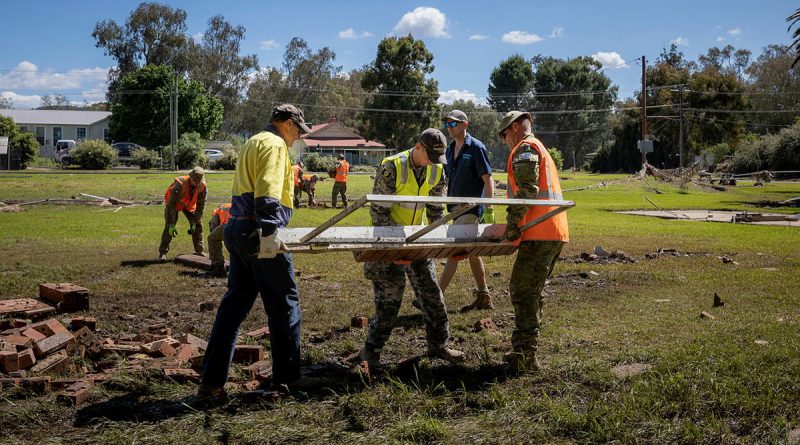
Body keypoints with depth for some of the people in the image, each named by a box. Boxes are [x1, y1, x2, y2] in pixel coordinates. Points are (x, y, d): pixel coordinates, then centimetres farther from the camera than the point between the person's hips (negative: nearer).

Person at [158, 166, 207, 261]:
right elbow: (171, 205, -40)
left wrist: (195, 222, -19)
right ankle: (162, 252, -10)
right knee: (169, 226, -18)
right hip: (173, 202, -4)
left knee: (197, 225, -2)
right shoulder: (180, 185, -41)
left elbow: (201, 206, -15)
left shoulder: (203, 187, -27)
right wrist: (171, 225, -42)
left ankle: (199, 250, 11)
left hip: (189, 204, 5)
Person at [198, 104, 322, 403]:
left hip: (238, 229, 10)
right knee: (284, 304, 2)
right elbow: (268, 192, -22)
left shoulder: (254, 143, 24)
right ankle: (287, 375, 13)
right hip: (258, 233, -10)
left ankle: (212, 381, 8)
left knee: (234, 304, 9)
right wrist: (269, 232, -29)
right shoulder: (275, 145, -8)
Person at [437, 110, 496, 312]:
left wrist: (489, 210, -18)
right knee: (471, 253, 13)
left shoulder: (476, 148, -10)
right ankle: (484, 297, 22)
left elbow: (488, 180, -13)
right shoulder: (450, 149, 12)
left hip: (471, 209, -8)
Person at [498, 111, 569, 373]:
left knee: (523, 293, -10)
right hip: (556, 232, 10)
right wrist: (516, 223, 25)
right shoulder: (540, 149, 29)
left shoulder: (525, 148, -4)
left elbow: (527, 190, -17)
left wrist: (512, 222, -14)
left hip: (539, 233, -10)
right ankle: (526, 351, 20)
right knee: (532, 293, 15)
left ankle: (525, 357, -11)